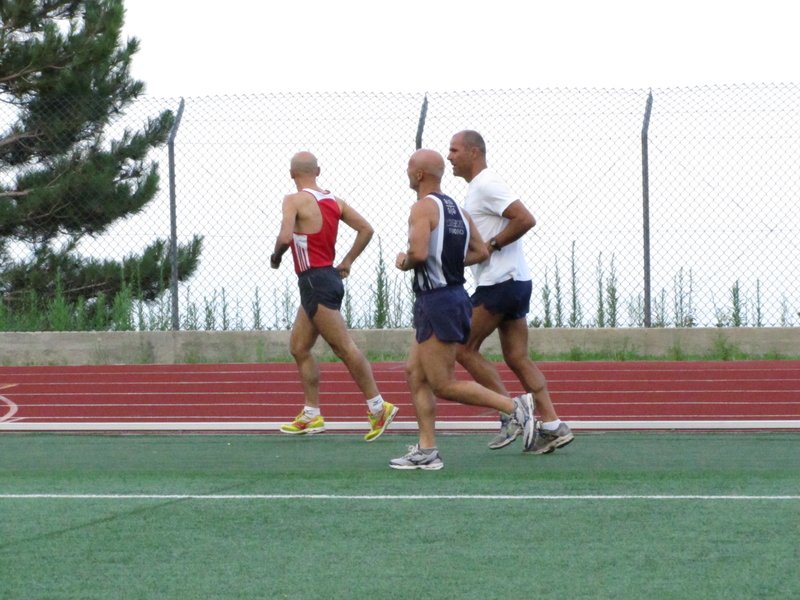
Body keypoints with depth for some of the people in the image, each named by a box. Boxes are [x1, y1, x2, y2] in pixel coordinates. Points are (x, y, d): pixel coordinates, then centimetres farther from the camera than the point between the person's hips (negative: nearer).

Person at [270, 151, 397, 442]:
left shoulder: (295, 201, -12)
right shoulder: (334, 201, 11)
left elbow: (285, 237, -25)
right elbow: (366, 229, 8)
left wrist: (276, 256, -5)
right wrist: (347, 262, 13)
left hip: (315, 281, -9)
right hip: (329, 275, 9)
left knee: (344, 347, -8)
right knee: (299, 347, 15)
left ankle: (378, 407, -9)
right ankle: (311, 415, 17)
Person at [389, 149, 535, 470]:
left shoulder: (423, 208, -15)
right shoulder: (456, 209, 13)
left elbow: (419, 253, -28)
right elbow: (480, 251, 15)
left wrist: (404, 262, -7)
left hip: (437, 302, -10)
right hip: (454, 295, 10)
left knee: (444, 386, -4)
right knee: (415, 373, 12)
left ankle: (514, 407, -8)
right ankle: (426, 450, 9)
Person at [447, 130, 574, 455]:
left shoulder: (487, 185, -13)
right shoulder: (478, 187, 20)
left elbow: (525, 219, -23)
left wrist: (491, 245, -16)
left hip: (500, 282, -10)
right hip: (515, 282, 10)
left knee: (463, 349, -5)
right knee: (517, 358, 7)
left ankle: (512, 414, -4)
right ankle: (552, 427, 2)